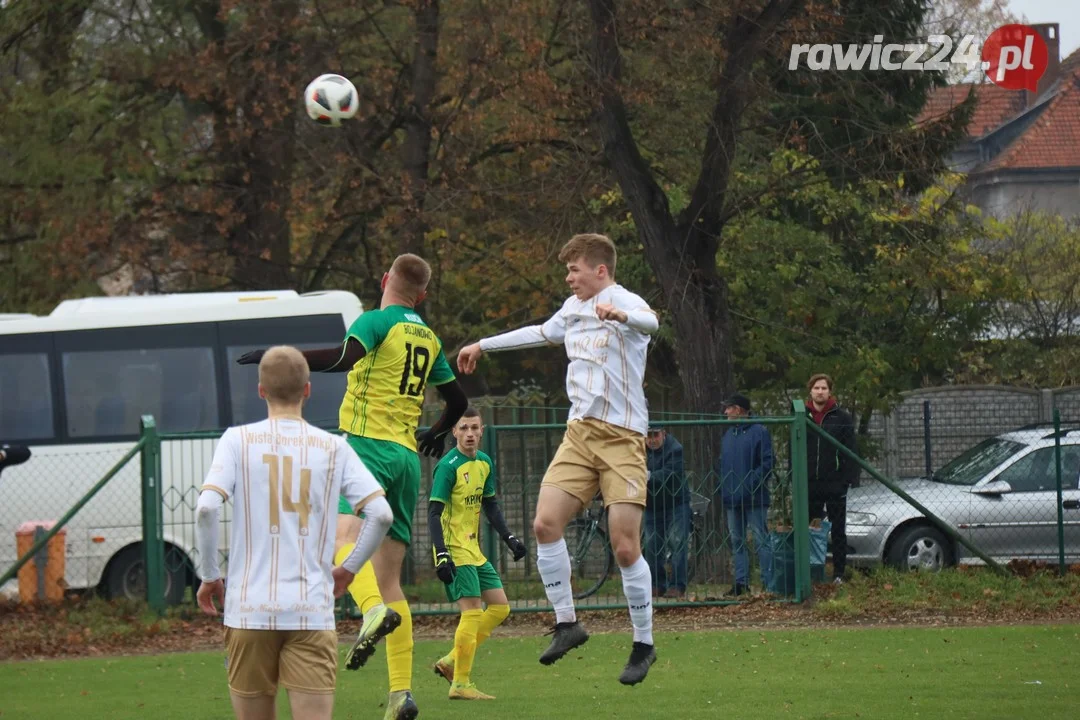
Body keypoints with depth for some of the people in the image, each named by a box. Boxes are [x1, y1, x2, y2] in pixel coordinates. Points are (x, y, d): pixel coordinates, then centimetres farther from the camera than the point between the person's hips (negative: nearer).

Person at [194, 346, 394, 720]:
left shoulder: (238, 440, 2)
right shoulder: (333, 448, 6)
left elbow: (206, 508, -10)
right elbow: (381, 513, -2)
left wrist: (209, 576, 2)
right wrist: (348, 569, 13)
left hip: (250, 609, 0)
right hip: (313, 613, 0)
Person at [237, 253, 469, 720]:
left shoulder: (377, 321, 0)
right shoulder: (429, 339, 20)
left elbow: (346, 357, -21)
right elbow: (458, 400, 30)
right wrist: (437, 433, 50)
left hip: (368, 443, -6)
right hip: (406, 456, 6)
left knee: (341, 536, -24)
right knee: (390, 579, 7)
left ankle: (373, 610, -53)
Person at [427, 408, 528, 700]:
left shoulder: (485, 462, 10)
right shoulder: (449, 466, -15)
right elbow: (434, 512, -19)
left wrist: (509, 538, 13)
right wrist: (441, 555, -26)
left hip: (474, 550, 9)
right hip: (454, 549, -9)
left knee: (500, 607, 7)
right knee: (472, 611, -13)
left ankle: (451, 662, 12)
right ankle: (460, 684, -10)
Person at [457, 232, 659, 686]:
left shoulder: (624, 302, -8)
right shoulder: (574, 308, 17)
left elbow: (650, 322, -33)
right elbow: (543, 333, 38)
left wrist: (620, 316, -56)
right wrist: (484, 346, 48)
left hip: (622, 437, -7)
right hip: (580, 433, 7)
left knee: (625, 546, -10)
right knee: (546, 523, -9)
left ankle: (644, 645, 4)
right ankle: (566, 623, 2)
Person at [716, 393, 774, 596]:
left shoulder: (759, 432, -7)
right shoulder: (728, 435, 16)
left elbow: (767, 463, -12)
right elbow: (721, 464, 20)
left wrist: (752, 484, -19)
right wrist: (721, 487, 7)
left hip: (753, 498, -8)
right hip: (732, 500, 8)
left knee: (761, 539, -5)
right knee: (736, 541, 8)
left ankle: (768, 581, -5)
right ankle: (741, 581, 12)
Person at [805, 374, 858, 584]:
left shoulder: (841, 418, 1)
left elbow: (850, 450, 0)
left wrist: (850, 478, -9)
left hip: (835, 482, -2)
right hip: (809, 483, 2)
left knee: (838, 531, 3)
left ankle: (839, 572, 6)